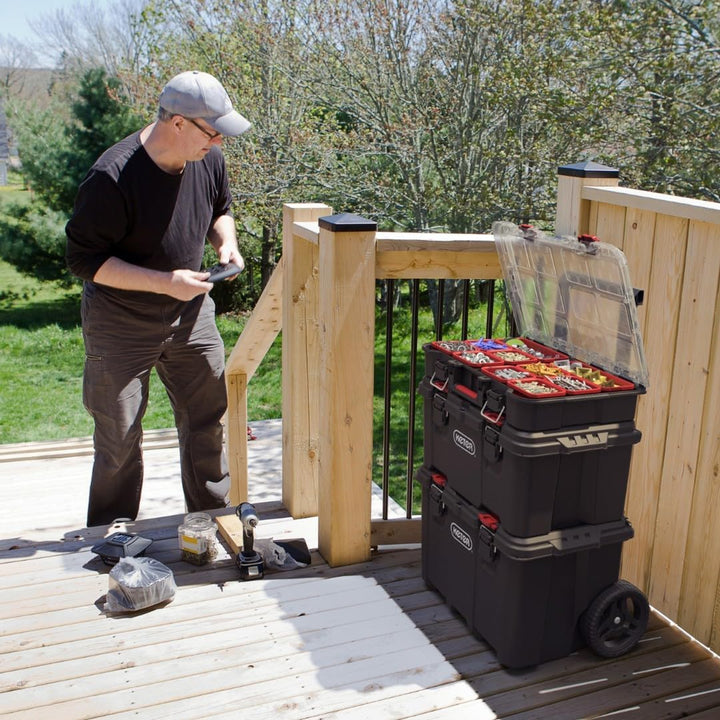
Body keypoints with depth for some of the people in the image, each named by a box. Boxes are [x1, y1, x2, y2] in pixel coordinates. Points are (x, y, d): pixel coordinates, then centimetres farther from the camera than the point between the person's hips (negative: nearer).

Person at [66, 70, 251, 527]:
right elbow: (83, 259, -22)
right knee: (119, 438, 5)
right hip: (121, 326, -5)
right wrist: (163, 282, -28)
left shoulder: (209, 161, -6)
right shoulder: (113, 177, -26)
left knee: (209, 419, 12)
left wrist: (226, 241, -8)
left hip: (191, 316, 6)